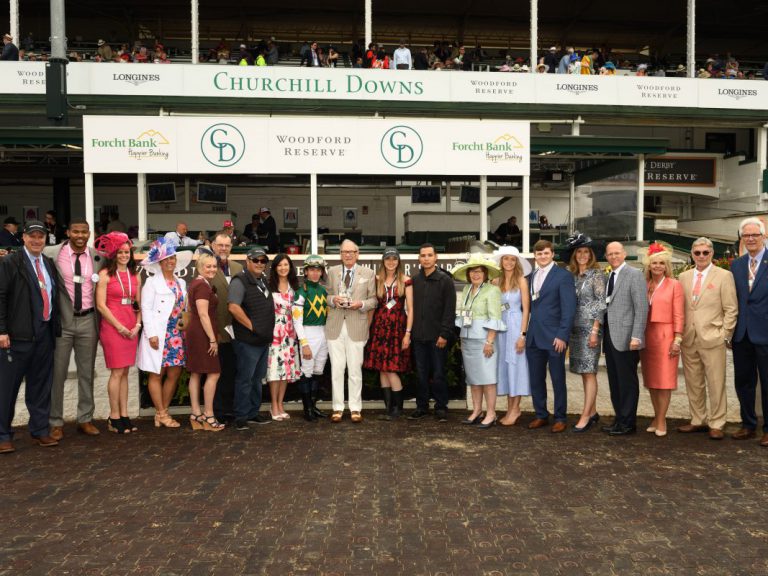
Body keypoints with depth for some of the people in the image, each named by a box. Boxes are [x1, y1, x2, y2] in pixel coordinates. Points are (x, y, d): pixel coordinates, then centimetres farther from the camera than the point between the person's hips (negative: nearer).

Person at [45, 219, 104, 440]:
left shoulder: (98, 257, 3)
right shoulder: (52, 253, -5)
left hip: (88, 321, 2)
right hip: (62, 321, -2)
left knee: (87, 373, 10)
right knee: (57, 373, 5)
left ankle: (85, 419, 22)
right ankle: (56, 422, 17)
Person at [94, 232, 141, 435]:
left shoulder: (135, 276, 12)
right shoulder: (105, 274, -4)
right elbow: (101, 305, -8)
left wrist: (137, 325, -1)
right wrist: (120, 327, -10)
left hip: (131, 328, 5)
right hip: (112, 326, -5)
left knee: (125, 372, 8)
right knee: (117, 372, -3)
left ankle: (124, 416, 13)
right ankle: (114, 418, 6)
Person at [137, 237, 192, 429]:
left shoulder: (181, 283, 16)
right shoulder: (152, 282, 0)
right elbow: (146, 309, -7)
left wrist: (186, 331, 6)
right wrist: (151, 334, -14)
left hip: (177, 335, 6)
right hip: (158, 335, -5)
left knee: (174, 374, 5)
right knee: (156, 375, 0)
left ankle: (162, 413, 17)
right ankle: (161, 414, 9)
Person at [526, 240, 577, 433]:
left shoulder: (563, 275, -6)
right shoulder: (532, 276, 13)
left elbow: (569, 308, -11)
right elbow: (531, 304, 13)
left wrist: (562, 335, -17)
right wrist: (527, 332, 5)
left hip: (554, 337, -6)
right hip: (533, 336, 6)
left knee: (558, 379, 5)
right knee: (536, 379, 11)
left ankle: (560, 418, 18)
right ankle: (541, 415, 25)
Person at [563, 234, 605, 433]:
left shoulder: (596, 274, -5)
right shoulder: (572, 275, 12)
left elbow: (601, 304, -10)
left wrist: (595, 331, -15)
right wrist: (567, 330, 9)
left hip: (590, 328, -6)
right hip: (575, 329, 6)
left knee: (589, 372, -5)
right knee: (584, 372, 10)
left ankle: (586, 416, -3)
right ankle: (592, 412, 19)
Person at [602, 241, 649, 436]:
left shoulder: (634, 274, -6)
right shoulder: (608, 277, 17)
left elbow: (641, 308, -12)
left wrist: (636, 337, -18)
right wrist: (602, 334, 9)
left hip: (625, 338, -7)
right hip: (609, 337, 7)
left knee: (627, 382, 1)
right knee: (614, 382, 12)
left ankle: (628, 423, 10)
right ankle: (619, 418, 22)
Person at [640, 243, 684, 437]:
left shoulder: (674, 285, -1)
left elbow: (678, 315, -4)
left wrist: (677, 340, -10)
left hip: (665, 337, -4)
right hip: (646, 336, 4)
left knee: (664, 379, -1)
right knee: (651, 379, 9)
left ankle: (661, 420, 7)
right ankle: (657, 417, 20)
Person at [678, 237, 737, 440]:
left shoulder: (724, 276, -1)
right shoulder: (684, 277, 11)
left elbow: (731, 309, -3)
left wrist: (724, 336, -7)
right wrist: (680, 334, 6)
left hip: (712, 339, -4)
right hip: (688, 340, 4)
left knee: (716, 384, 2)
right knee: (693, 383, 11)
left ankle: (716, 424, 13)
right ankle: (698, 420, 23)